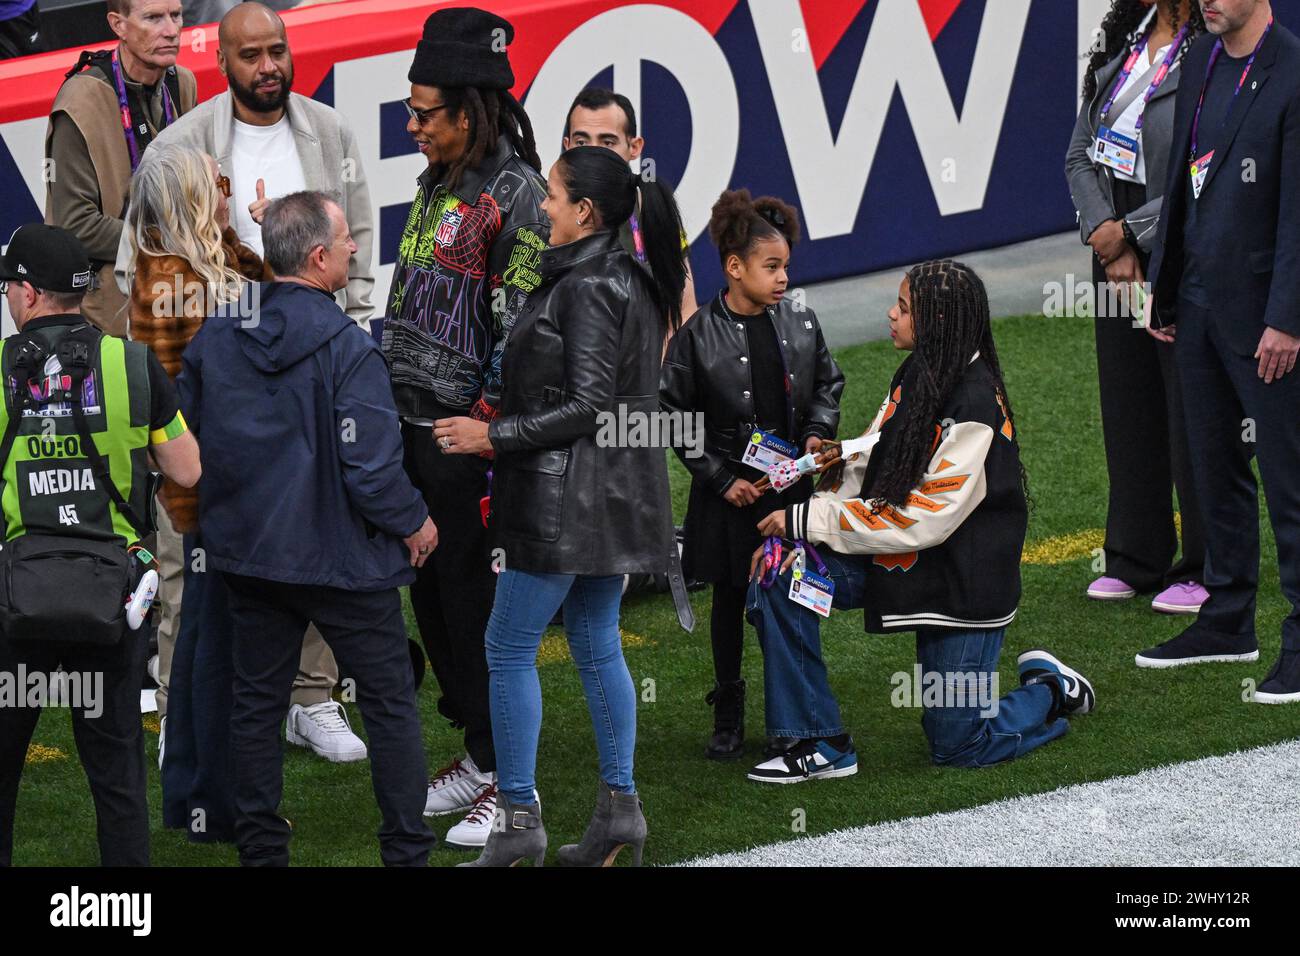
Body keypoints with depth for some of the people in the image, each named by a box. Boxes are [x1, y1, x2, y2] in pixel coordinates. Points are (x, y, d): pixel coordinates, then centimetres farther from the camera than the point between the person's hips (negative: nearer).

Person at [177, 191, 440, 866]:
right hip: (341, 555, -5)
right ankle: (407, 853, 8)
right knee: (391, 704, 7)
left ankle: (260, 849, 19)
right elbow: (371, 465, -22)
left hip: (246, 551, 5)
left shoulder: (214, 335, -2)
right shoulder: (345, 348, -20)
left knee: (256, 703, 15)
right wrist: (413, 523, -4)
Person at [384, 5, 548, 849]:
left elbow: (518, 335, -17)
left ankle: (510, 783, 2)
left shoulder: (516, 197, -15)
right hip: (413, 426, 9)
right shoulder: (438, 186, 14)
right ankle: (479, 755, 26)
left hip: (466, 433, -9)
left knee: (476, 601, -5)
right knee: (430, 592, 14)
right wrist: (390, 412, 22)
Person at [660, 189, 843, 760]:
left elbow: (828, 384, 16)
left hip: (793, 483, 2)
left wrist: (817, 432, -2)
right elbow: (676, 419, -7)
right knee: (731, 599, 9)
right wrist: (722, 479, -10)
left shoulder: (800, 326, -1)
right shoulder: (698, 338, -11)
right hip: (729, 494, -2)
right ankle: (728, 716, 21)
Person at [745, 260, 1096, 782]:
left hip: (962, 578, -8)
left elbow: (923, 519, -26)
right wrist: (794, 534, -9)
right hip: (893, 558, 8)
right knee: (778, 579, -14)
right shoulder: (915, 374, 2)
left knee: (958, 744, -2)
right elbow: (864, 466, 5)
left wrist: (807, 521, -24)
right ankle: (822, 745, -7)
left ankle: (1052, 691, 28)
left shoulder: (975, 405, -23)